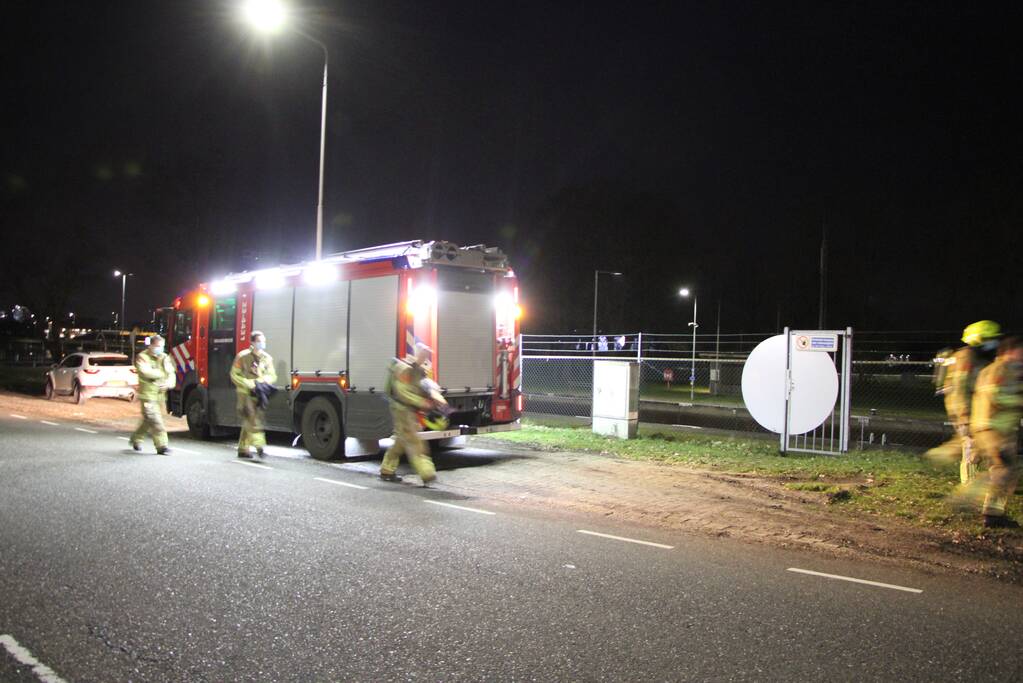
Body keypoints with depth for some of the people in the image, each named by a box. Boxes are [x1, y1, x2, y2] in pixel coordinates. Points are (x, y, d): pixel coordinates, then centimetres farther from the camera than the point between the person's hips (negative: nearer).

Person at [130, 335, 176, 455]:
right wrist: (161, 374, -8)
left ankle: (136, 439, 38)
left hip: (160, 395, 6)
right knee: (155, 421, -12)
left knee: (148, 421, 18)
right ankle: (161, 446, -12)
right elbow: (146, 372, -22)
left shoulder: (165, 358, 11)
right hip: (147, 394, -6)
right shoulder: (142, 357, -5)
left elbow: (171, 374, 3)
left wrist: (168, 383, -19)